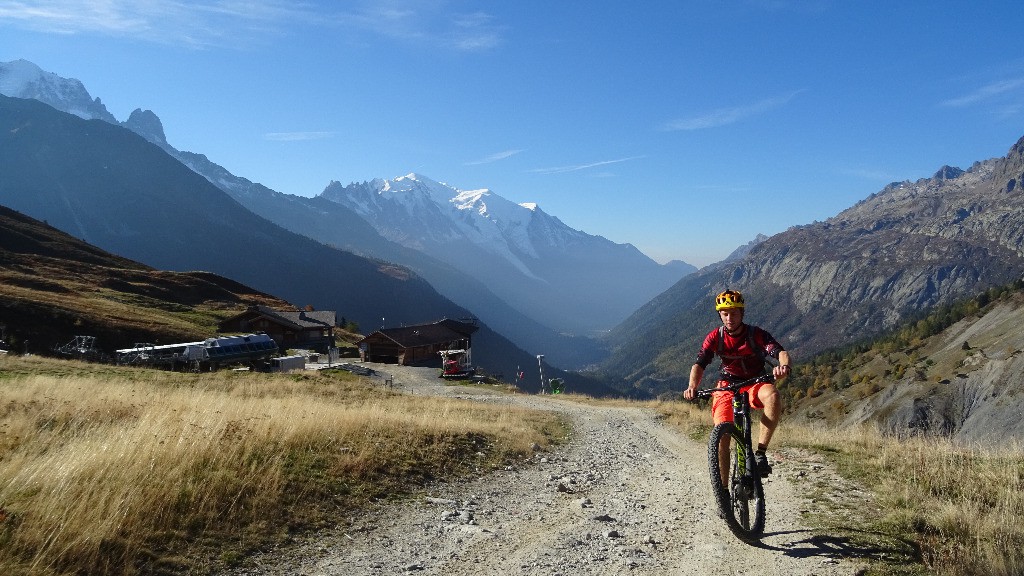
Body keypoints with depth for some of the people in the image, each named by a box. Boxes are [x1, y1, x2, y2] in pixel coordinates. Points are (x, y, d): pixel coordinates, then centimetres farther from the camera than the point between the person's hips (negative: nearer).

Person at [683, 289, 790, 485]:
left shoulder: (756, 334, -13)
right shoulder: (715, 337, -9)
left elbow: (781, 352, -27)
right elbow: (699, 364, -18)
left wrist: (784, 366, -52)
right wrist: (692, 386, -39)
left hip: (755, 384, -1)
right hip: (728, 386, 1)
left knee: (772, 396, -37)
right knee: (722, 434, -16)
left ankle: (760, 453, -26)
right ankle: (723, 488, -2)